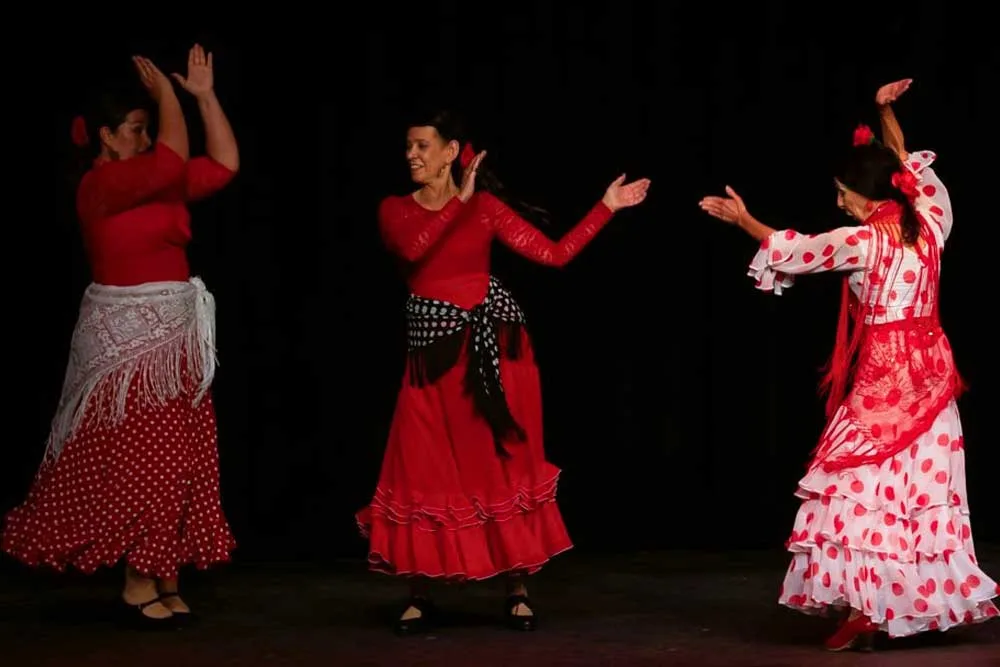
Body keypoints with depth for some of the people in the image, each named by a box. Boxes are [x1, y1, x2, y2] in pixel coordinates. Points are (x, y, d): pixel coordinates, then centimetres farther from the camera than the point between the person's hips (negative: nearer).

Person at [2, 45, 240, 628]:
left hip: (174, 332, 9)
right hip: (127, 333, -8)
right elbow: (175, 160, -24)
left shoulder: (159, 184, 13)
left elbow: (225, 165, 10)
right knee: (142, 456, -6)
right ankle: (141, 585, 1)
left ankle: (165, 580, 11)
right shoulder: (103, 184, -12)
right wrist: (166, 92, -10)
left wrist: (204, 94, 8)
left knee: (174, 458, 7)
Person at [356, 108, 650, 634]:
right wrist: (460, 201, -16)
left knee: (505, 467, 2)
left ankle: (519, 592, 9)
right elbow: (412, 249, -18)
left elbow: (555, 253, 2)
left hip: (492, 342, 0)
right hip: (434, 349, 0)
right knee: (424, 472, -3)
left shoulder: (487, 206, 4)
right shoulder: (396, 210, 5)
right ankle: (419, 597, 6)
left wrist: (606, 207, 0)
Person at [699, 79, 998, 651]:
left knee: (868, 481, -3)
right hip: (931, 368, 7)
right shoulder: (930, 222, 0)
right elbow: (913, 169, 21)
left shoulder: (862, 241, -16)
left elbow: (791, 250, -2)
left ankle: (868, 609, -7)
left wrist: (742, 219, 11)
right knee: (925, 482, 10)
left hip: (884, 373, -7)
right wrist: (887, 114, 24)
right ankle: (924, 602, 14)